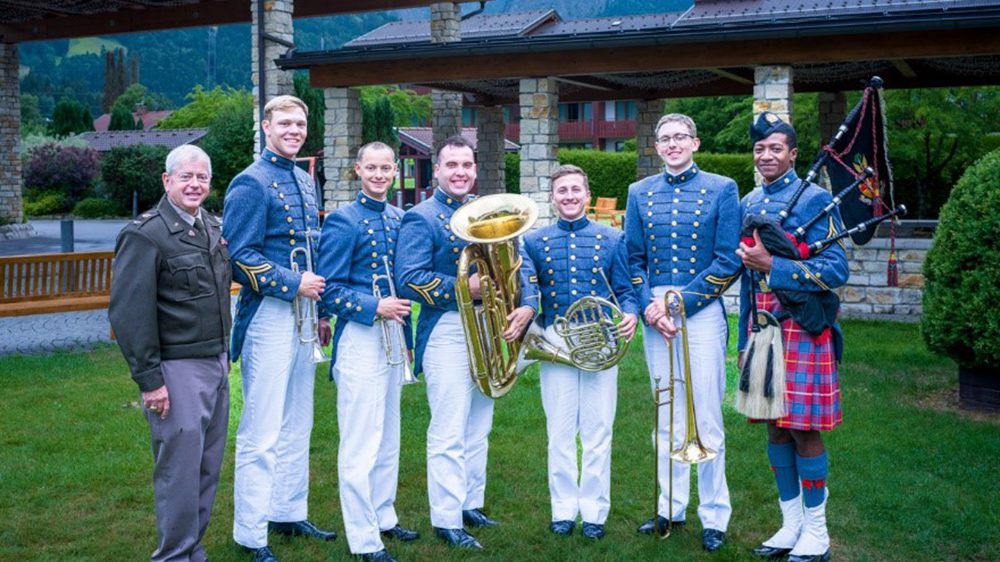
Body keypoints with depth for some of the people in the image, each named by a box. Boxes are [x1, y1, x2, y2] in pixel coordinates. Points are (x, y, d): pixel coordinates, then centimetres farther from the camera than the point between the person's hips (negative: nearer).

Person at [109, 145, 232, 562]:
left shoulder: (212, 229, 12)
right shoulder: (146, 234, -12)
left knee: (208, 466, 13)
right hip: (177, 371, -8)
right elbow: (129, 312, -15)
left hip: (215, 365, 8)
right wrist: (149, 379, -17)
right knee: (179, 468, -3)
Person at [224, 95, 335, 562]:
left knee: (297, 425, 16)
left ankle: (289, 514, 28)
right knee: (262, 432, -3)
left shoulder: (304, 181, 15)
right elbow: (240, 256, -16)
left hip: (302, 313, 8)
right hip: (269, 314, -8)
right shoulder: (252, 183, -10)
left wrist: (320, 311, 18)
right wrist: (294, 285, -18)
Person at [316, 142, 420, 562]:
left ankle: (383, 517, 30)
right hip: (360, 336, -7)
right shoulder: (343, 221, -10)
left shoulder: (398, 219, 11)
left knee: (388, 437, 16)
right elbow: (329, 288, -12)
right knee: (361, 443, -3)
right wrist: (375, 307, -22)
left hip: (392, 334, 8)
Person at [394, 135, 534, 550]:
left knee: (478, 428, 15)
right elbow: (409, 279, -19)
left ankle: (470, 504, 27)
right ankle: (446, 521, 4)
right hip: (447, 332, -7)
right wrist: (465, 288, -25)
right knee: (449, 433, -4)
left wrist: (526, 306, -8)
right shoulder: (421, 218, -8)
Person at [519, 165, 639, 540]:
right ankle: (563, 509, 18)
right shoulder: (534, 241, 7)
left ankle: (594, 511, 14)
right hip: (555, 343, 1)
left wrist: (630, 314, -15)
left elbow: (625, 290, 5)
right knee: (560, 432, 7)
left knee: (598, 431, 4)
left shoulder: (611, 238, 6)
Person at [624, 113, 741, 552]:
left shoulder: (721, 189, 1)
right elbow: (633, 258, 8)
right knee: (667, 419, 12)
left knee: (706, 420, 0)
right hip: (655, 313, 3)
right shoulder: (640, 193, 10)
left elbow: (729, 261, -5)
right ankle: (671, 508, 22)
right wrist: (648, 305, -8)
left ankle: (714, 516, 11)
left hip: (702, 312, -3)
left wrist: (682, 302, -12)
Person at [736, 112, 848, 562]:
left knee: (804, 430, 0)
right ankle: (791, 525, 23)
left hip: (802, 329, -6)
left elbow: (837, 272, -12)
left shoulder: (815, 199, -6)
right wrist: (744, 342, 15)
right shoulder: (748, 204, 12)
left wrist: (772, 264, -20)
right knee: (775, 427, 11)